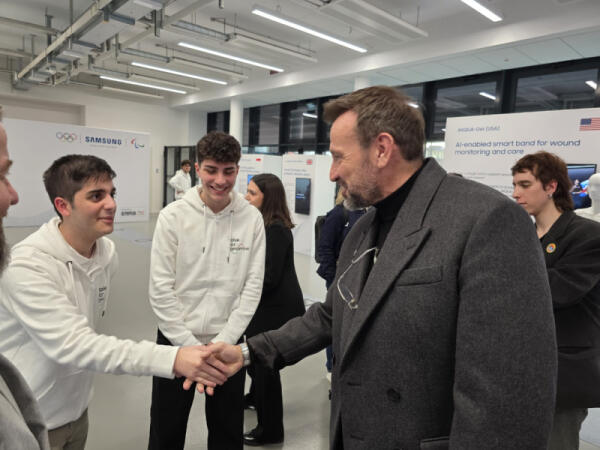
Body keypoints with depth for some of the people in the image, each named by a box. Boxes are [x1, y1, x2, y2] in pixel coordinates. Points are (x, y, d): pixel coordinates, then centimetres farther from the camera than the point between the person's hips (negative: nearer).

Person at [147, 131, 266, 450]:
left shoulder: (252, 218, -6)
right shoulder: (173, 216, -10)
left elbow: (253, 286, -5)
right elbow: (161, 289, -9)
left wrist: (223, 342, -9)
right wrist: (190, 345, -11)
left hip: (228, 343, 1)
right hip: (176, 341, -1)